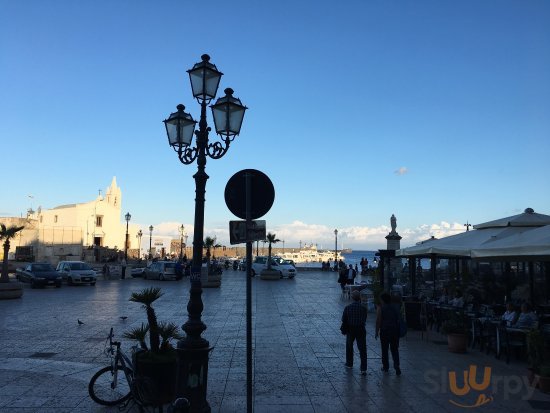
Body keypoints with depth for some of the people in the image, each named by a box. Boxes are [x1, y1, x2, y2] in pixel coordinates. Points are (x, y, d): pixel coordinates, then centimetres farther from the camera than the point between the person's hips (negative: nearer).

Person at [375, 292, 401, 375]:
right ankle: (396, 365, -8)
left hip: (385, 331, -3)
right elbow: (398, 319, 8)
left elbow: (378, 321, -10)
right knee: (395, 349, 9)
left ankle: (385, 367, 17)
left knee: (384, 350, 9)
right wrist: (397, 329, 16)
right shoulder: (395, 308, 6)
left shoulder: (380, 308, -7)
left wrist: (377, 332, -4)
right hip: (395, 330, 3)